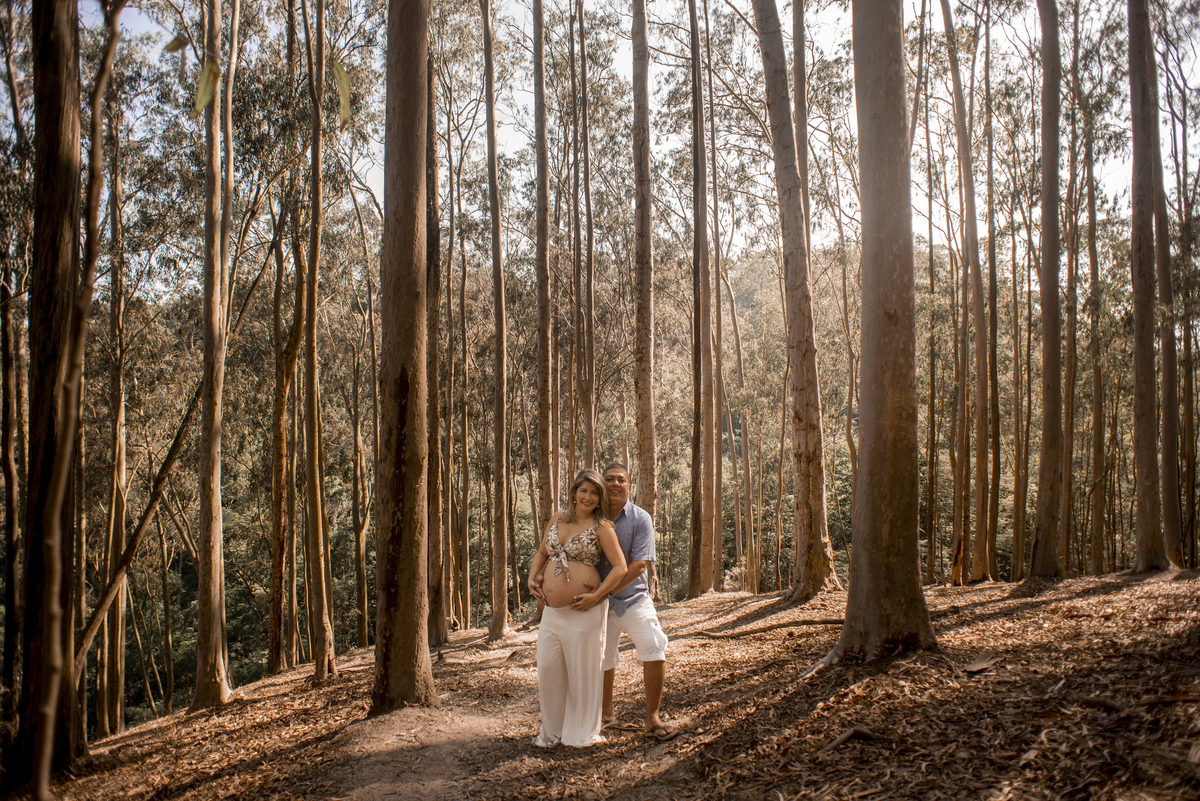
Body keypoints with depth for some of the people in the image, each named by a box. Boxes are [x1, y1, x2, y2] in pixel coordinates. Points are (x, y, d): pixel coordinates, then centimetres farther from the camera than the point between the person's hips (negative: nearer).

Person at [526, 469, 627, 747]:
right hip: (551, 610, 5)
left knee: (583, 671, 4)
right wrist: (532, 578, 5)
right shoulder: (558, 519, 11)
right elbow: (541, 553, 23)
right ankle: (552, 729, 28)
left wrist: (596, 597, -17)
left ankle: (582, 732, 21)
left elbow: (620, 567, -9)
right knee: (547, 669, 9)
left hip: (582, 610, -5)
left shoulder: (601, 527, -5)